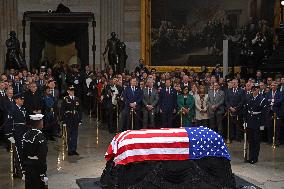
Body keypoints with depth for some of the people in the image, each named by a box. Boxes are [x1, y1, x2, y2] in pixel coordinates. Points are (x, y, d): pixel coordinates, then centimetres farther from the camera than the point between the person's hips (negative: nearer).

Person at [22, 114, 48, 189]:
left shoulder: (26, 135, 2)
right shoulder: (40, 136, -19)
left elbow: (24, 155, 7)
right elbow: (42, 157, -20)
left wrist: (24, 171, 14)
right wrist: (43, 174, -14)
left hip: (28, 169, 7)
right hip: (37, 168, -7)